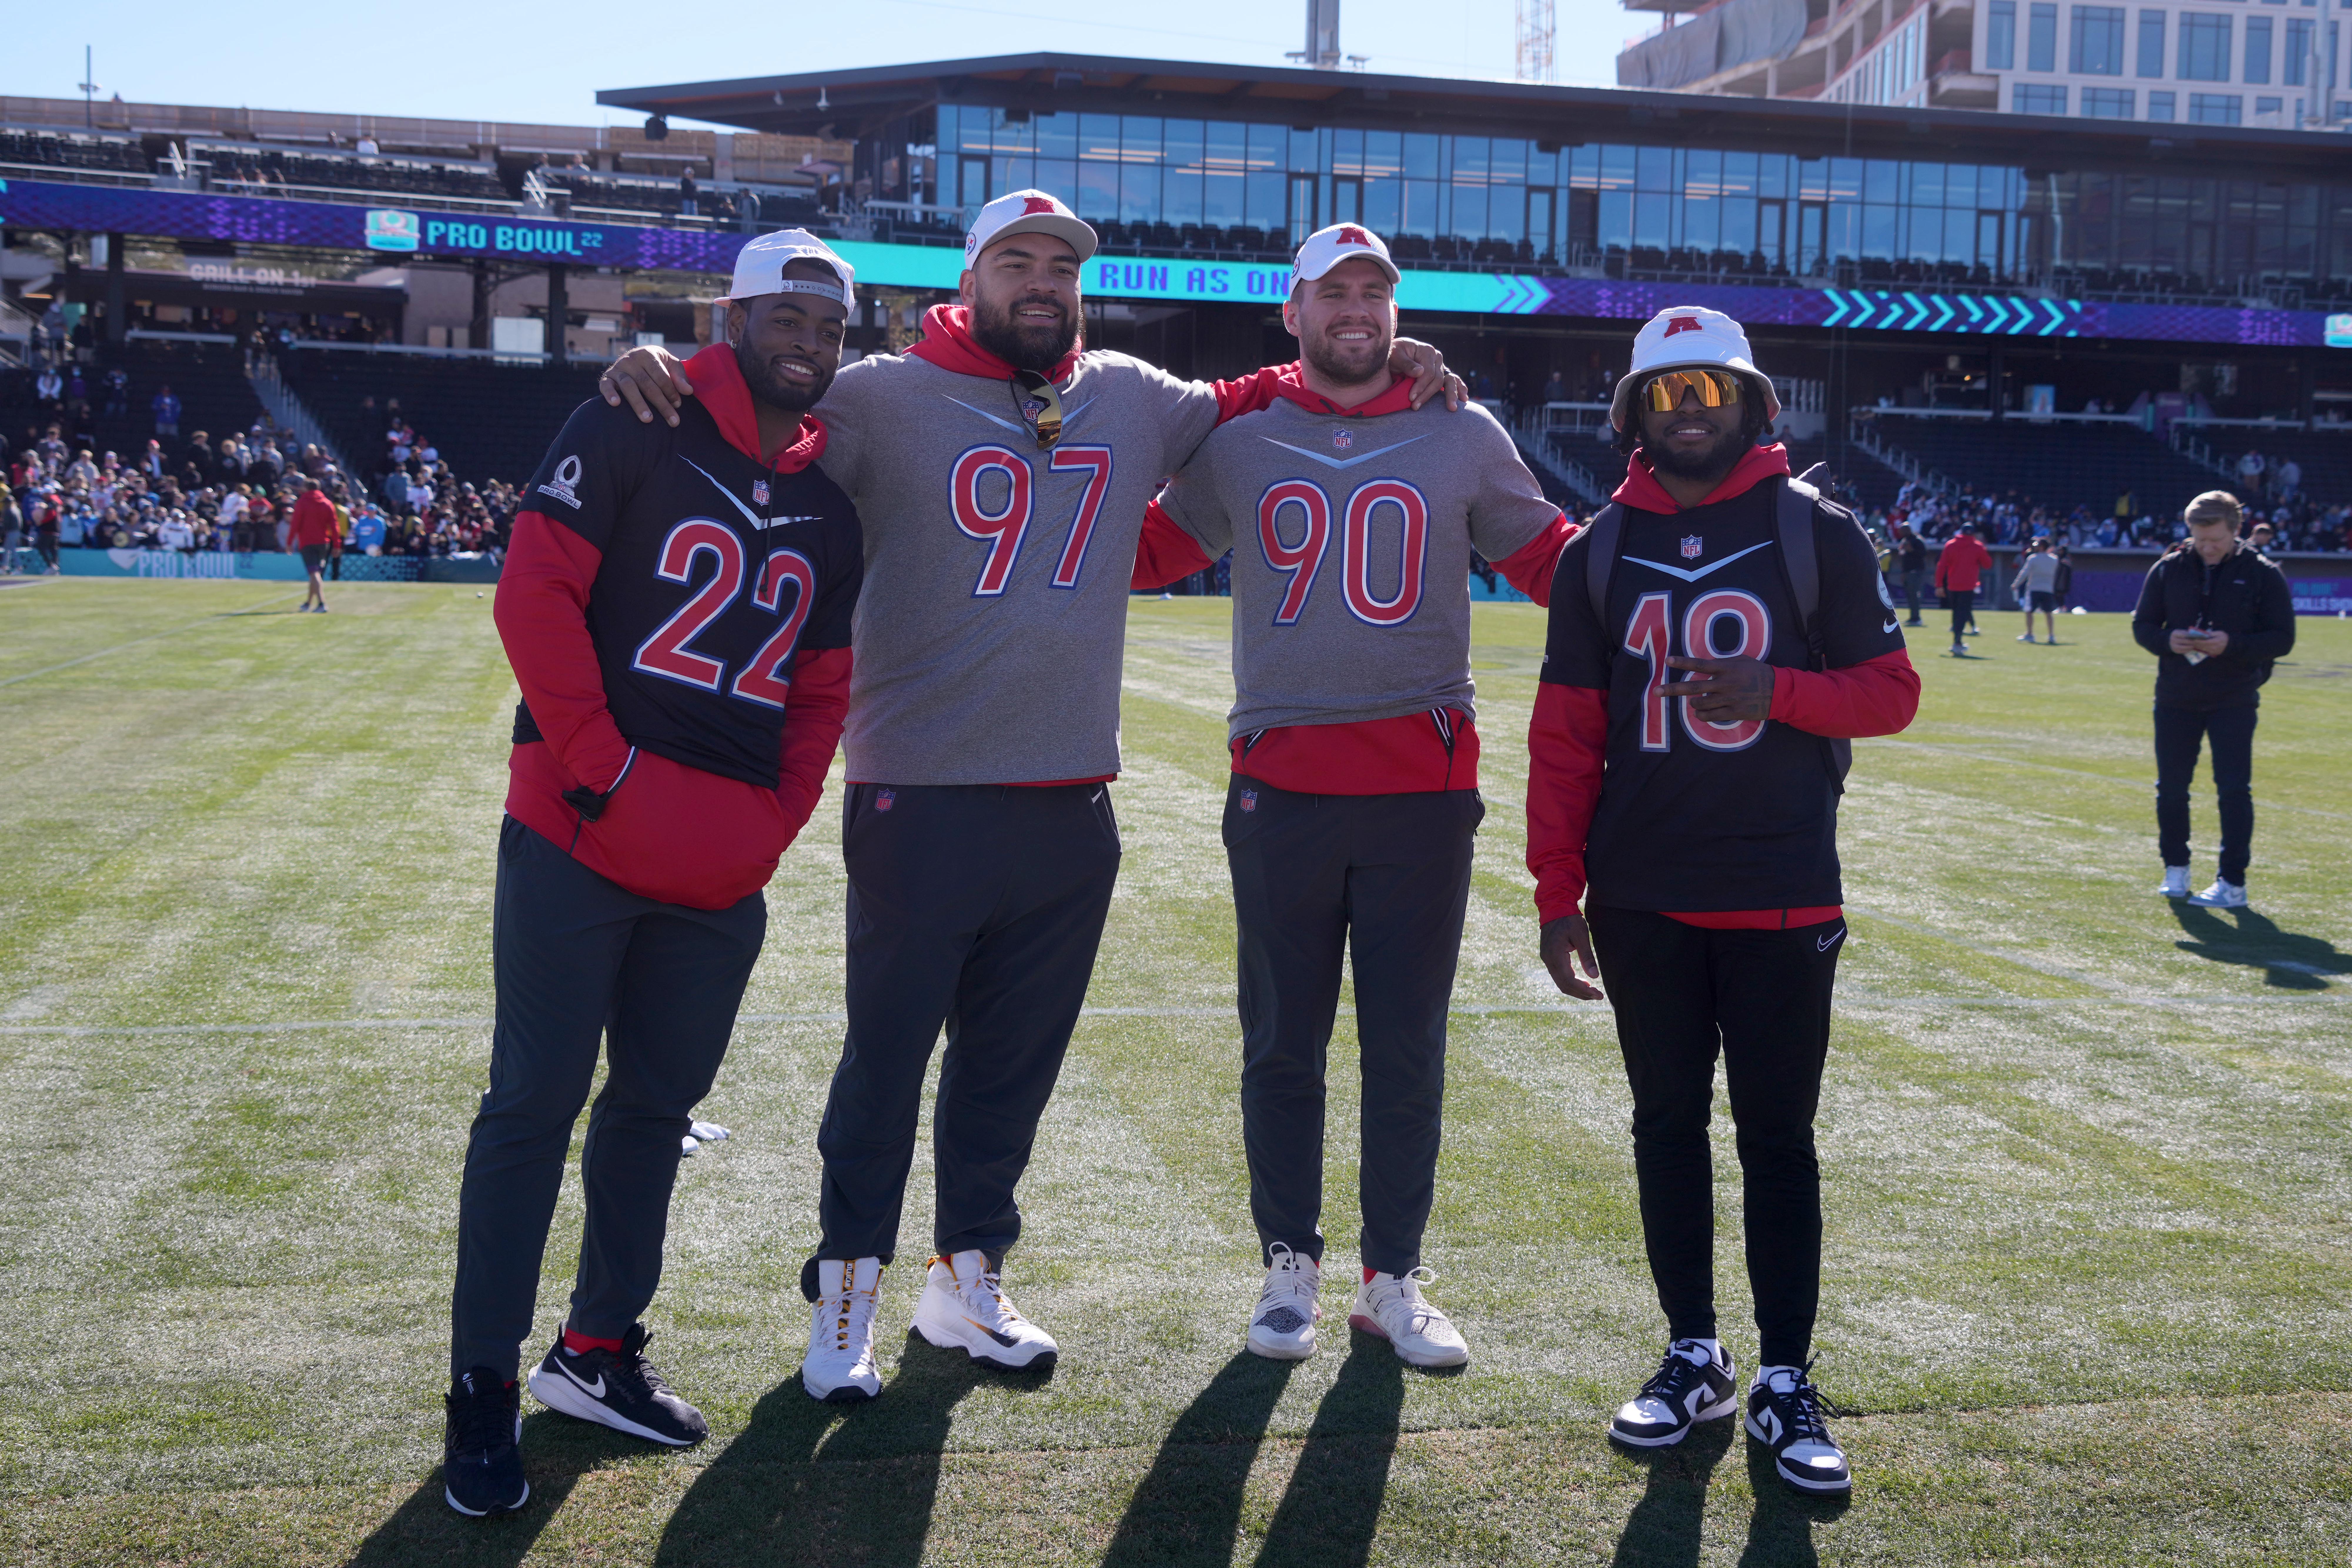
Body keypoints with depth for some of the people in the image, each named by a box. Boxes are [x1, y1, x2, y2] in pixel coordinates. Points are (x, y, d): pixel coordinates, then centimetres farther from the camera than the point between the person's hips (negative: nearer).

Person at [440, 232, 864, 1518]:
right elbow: (534, 595, -11)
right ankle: (482, 1389, 11)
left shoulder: (829, 510, 13)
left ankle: (598, 1351, 29)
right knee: (535, 1104, -1)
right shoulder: (634, 431, -4)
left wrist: (774, 823, 4)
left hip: (723, 874, 6)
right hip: (579, 836, -6)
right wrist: (602, 765, -15)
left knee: (658, 1104, 13)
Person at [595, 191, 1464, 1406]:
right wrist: (655, 372, -26)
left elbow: (1253, 402, 26)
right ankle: (846, 1292, 23)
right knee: (886, 1057, 6)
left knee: (1015, 1061, 16)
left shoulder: (1132, 400, 10)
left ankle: (968, 1281, 32)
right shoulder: (887, 398, -4)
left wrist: (1378, 372, 16)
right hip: (921, 800, -4)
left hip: (1072, 808, 5)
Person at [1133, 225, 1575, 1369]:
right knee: (1282, 1047, 8)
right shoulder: (1239, 442, 8)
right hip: (1280, 788, 0)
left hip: (1423, 787, 0)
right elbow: (1144, 553, 16)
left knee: (1407, 1048, 6)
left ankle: (1394, 1280, 20)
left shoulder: (1464, 438, 7)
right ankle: (1290, 1268, 23)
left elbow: (1553, 563, 11)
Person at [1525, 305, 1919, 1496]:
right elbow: (1565, 735, 6)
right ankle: (1694, 1357, 24)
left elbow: (1891, 692, 0)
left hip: (1782, 898, -2)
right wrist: (1555, 893, 1)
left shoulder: (1817, 534, 0)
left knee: (1778, 1135, 4)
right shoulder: (1600, 551, 6)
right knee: (1668, 1123, 11)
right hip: (1640, 898, 2)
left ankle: (1785, 1381, 14)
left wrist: (1773, 692, -19)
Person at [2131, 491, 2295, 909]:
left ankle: (2233, 884, 1)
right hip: (2176, 698, 3)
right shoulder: (2169, 569, 2)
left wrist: (2232, 645, -21)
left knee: (2234, 789, -5)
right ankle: (2176, 869, 26)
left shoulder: (2263, 574, -4)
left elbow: (2282, 639, -4)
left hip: (2235, 701, -3)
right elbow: (2142, 625, 8)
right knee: (2171, 787, 8)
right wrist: (2168, 642, -15)